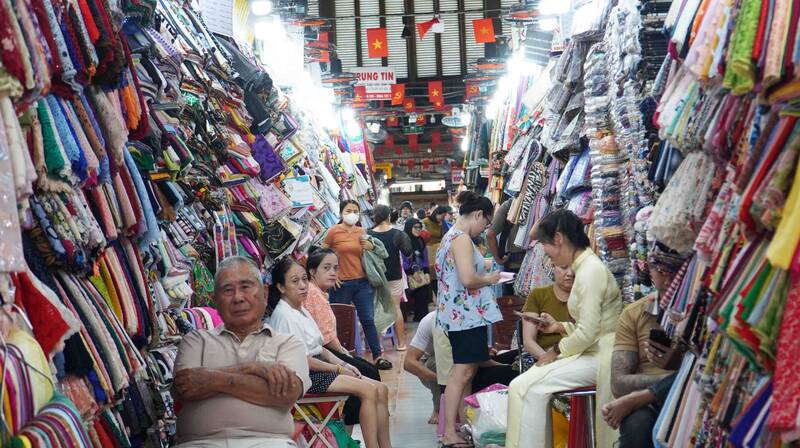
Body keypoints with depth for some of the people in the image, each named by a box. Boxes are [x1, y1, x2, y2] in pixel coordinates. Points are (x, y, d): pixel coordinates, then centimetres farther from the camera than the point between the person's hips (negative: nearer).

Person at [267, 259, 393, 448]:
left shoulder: (301, 310, 15)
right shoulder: (284, 315, -16)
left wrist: (344, 365, 4)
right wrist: (338, 369, -10)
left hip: (321, 367, 10)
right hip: (305, 376, -10)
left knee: (380, 389, -2)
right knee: (369, 390, -21)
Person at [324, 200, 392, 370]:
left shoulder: (362, 232, 9)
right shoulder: (333, 232, -4)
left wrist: (371, 247, -2)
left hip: (362, 282, 4)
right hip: (342, 284, -4)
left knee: (368, 320, 6)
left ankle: (377, 356, 12)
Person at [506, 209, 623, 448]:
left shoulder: (590, 271, -17)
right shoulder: (586, 266, 13)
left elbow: (587, 333, -21)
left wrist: (556, 352, -8)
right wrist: (559, 327, 11)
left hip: (599, 356, -10)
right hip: (591, 351, 10)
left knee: (526, 388, -15)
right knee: (523, 385, 5)